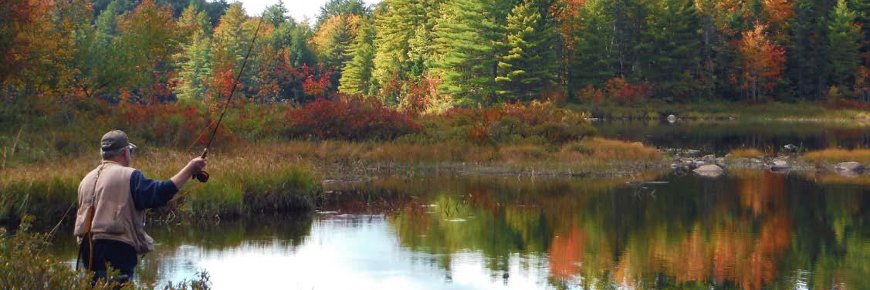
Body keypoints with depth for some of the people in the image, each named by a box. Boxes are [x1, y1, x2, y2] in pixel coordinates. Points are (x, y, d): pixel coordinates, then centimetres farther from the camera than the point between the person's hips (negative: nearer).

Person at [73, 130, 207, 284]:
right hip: (116, 249, -8)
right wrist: (189, 169, -10)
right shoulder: (129, 176, -8)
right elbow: (161, 193, -16)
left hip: (87, 249, 8)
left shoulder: (87, 179, 17)